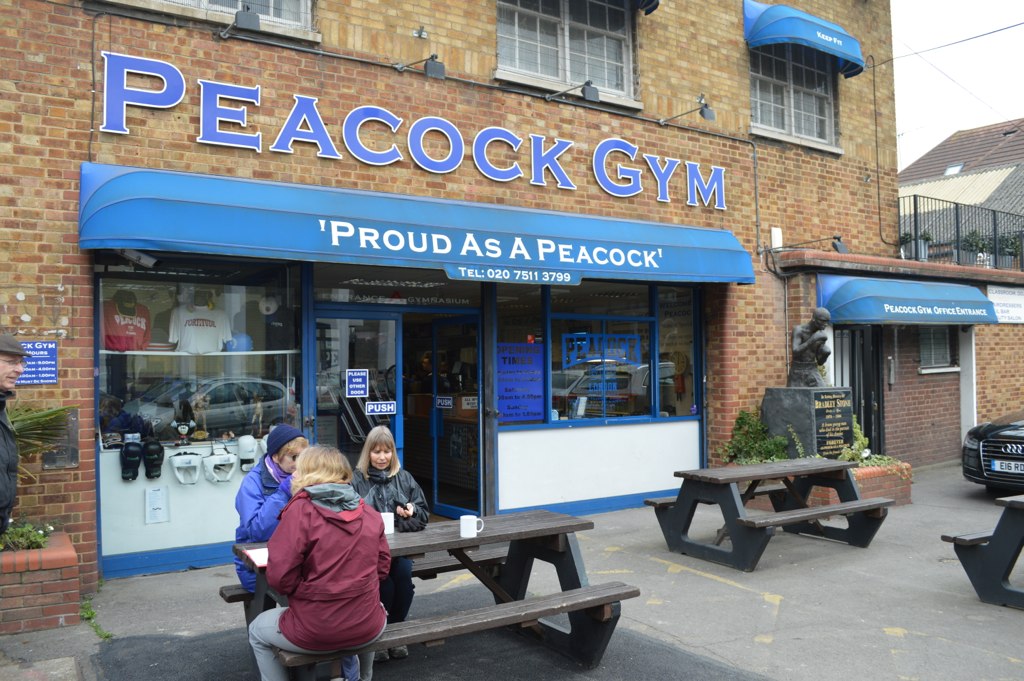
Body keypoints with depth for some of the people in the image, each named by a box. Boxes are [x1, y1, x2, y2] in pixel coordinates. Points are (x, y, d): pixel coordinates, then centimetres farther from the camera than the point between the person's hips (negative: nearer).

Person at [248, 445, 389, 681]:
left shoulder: (300, 511, -14)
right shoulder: (370, 513, 1)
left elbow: (279, 577, -15)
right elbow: (382, 566, 5)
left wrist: (306, 592, 4)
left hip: (315, 632, -4)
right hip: (367, 628, 4)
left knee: (258, 631, 27)